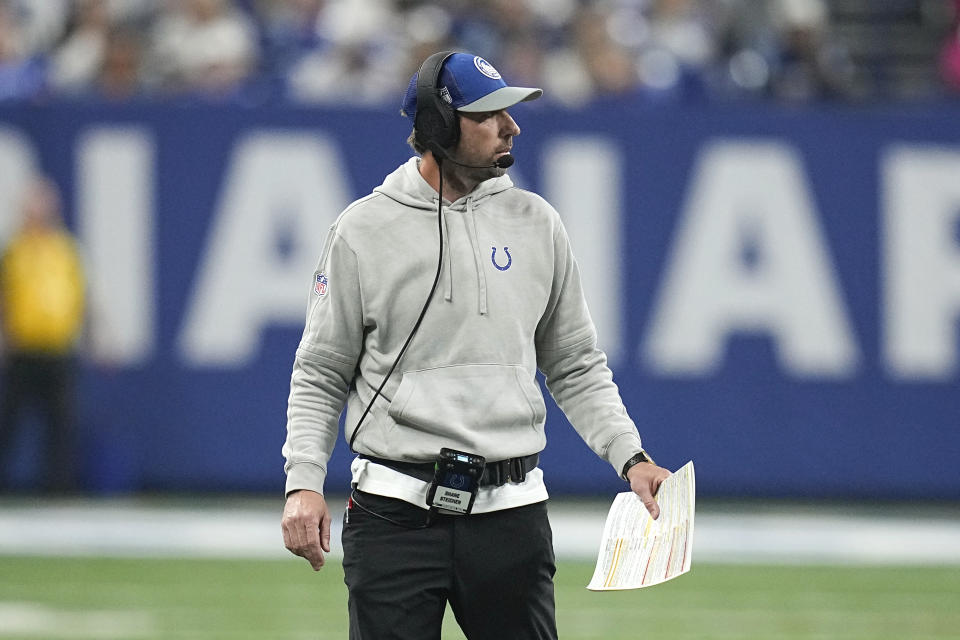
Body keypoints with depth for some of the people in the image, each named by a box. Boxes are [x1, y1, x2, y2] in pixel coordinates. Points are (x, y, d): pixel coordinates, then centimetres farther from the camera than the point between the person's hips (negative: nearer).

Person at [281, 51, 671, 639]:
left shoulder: (535, 223, 8)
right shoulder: (363, 231, 1)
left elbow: (577, 368, 14)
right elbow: (321, 376, 5)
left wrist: (631, 457, 1)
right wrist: (304, 482, -8)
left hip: (511, 511, 2)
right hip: (396, 515, -2)